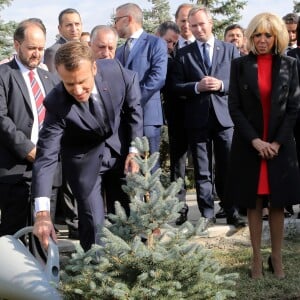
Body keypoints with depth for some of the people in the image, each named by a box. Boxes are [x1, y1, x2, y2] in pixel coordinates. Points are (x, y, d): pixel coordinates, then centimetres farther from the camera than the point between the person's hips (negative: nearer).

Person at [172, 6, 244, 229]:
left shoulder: (230, 50, 7)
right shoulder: (183, 54, 6)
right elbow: (176, 86, 2)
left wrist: (222, 85, -13)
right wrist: (197, 87, -15)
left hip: (225, 116, 0)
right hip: (197, 118, 0)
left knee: (228, 168, 5)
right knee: (202, 171, 5)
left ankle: (232, 212, 15)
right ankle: (207, 214, 12)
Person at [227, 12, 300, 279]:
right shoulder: (240, 65, 1)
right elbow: (234, 108, -3)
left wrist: (277, 142, -10)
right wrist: (254, 140, -13)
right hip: (248, 145, 0)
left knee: (277, 204, 5)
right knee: (254, 204, 5)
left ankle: (276, 257, 15)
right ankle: (257, 258, 13)